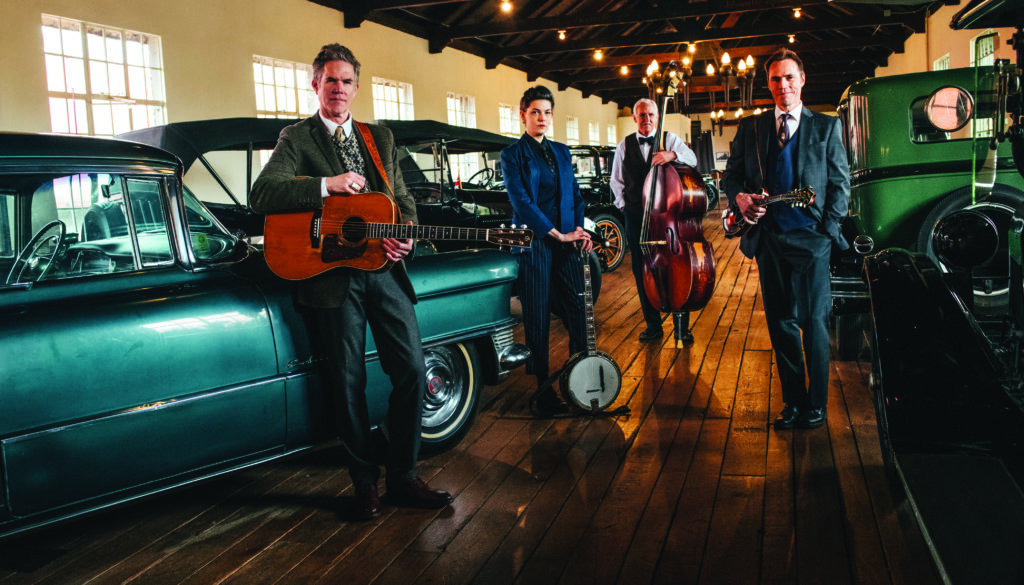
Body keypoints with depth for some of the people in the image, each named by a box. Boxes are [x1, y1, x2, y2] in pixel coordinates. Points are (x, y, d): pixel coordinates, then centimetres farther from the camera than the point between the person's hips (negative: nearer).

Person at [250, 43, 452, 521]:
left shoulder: (381, 138, 18)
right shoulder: (295, 139, 5)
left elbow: (404, 200, 17)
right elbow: (261, 195, -10)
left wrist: (405, 237, -5)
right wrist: (327, 185, -19)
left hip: (384, 269, 4)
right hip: (332, 273, -4)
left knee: (412, 370, 1)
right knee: (349, 382, 2)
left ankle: (402, 477, 15)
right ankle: (365, 482, 18)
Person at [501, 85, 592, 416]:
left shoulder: (561, 152, 16)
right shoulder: (512, 155, 0)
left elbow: (575, 194, 17)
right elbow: (521, 202, -10)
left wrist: (579, 230, 0)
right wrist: (558, 235, -13)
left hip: (567, 240, 5)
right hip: (535, 242, -5)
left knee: (578, 307, 2)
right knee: (538, 316, 1)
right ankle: (543, 388, 11)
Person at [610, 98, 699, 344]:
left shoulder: (670, 139, 6)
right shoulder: (624, 146, 12)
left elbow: (692, 159, -10)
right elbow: (617, 181, 18)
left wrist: (672, 154, -29)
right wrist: (624, 205, 6)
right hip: (636, 216, 2)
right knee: (642, 271, 5)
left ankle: (682, 325, 8)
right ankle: (653, 324, 17)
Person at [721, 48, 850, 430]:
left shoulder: (826, 127, 6)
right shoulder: (750, 127, 11)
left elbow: (840, 182, 5)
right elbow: (731, 174, 12)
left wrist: (828, 227, -5)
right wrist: (739, 197, -9)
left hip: (811, 240, -2)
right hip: (768, 238, 3)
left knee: (813, 323, -1)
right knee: (780, 324, 8)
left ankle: (816, 405, 14)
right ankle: (793, 402, 20)